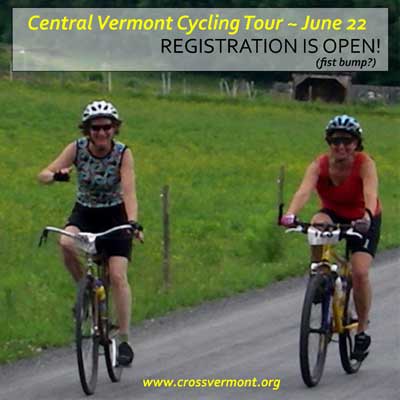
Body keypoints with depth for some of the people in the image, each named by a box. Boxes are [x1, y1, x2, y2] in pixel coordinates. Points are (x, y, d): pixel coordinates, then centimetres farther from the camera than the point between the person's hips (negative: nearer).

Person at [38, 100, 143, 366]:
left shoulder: (123, 153, -20)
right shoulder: (77, 149, -16)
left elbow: (129, 191, -29)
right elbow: (43, 175, -20)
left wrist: (133, 222, -46)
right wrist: (56, 175, -44)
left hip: (115, 215, -1)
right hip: (84, 213, 2)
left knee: (118, 276, -14)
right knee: (66, 244, -32)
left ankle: (125, 341, -6)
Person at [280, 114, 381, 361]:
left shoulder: (365, 164, -26)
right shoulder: (320, 165, -22)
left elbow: (371, 194, -43)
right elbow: (304, 190, -39)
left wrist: (367, 217, -63)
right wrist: (291, 214, -58)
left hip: (364, 222, -2)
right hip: (334, 215, 2)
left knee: (360, 272, -19)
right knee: (318, 224, -34)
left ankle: (363, 331, 0)